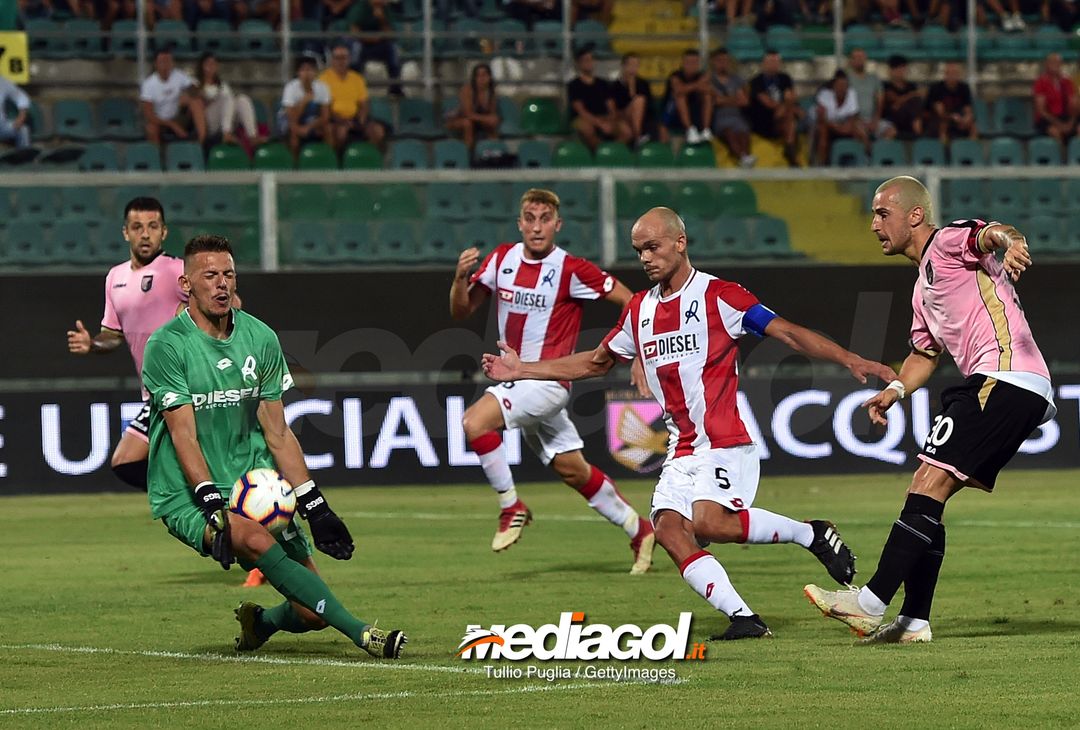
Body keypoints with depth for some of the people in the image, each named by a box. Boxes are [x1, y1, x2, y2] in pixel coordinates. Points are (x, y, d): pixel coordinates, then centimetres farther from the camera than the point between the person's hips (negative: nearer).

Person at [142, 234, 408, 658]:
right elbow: (183, 435, -14)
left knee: (312, 614, -7)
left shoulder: (260, 339, 7)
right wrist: (212, 505, -25)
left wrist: (314, 506, 5)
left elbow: (277, 433, 11)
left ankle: (259, 623, 26)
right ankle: (361, 634, -37)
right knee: (255, 540, -35)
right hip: (186, 496, -5)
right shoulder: (167, 346, -8)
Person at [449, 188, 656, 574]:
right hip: (515, 379, 6)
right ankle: (639, 530, 28)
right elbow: (461, 310, 7)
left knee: (475, 421, -26)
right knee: (572, 469, 13)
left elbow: (630, 302, -9)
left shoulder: (570, 269, -13)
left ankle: (511, 507, -11)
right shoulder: (502, 258, 4)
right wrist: (461, 277, -13)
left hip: (547, 381, -6)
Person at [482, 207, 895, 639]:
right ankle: (744, 618, -13)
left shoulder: (718, 296, -5)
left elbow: (788, 334, -8)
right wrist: (523, 370, 26)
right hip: (680, 452, 7)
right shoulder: (640, 310, 15)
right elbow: (597, 362, 29)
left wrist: (851, 361, -19)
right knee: (669, 529, -14)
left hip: (724, 444, -7)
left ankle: (810, 534, -6)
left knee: (708, 523, -27)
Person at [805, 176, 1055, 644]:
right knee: (926, 492, 9)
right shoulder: (924, 288, 27)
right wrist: (894, 390, 18)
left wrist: (1009, 243, -46)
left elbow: (990, 234, -22)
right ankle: (913, 621, 8)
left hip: (1005, 379, -10)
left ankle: (871, 604, -22)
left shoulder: (949, 241, -1)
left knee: (929, 485, -16)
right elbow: (926, 352, 37)